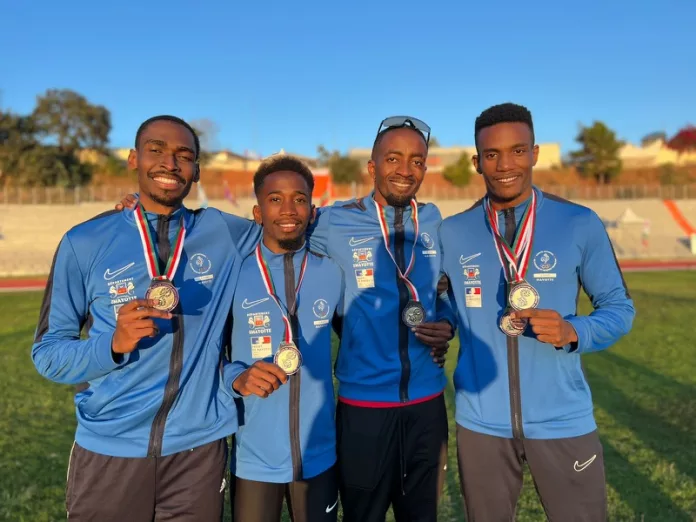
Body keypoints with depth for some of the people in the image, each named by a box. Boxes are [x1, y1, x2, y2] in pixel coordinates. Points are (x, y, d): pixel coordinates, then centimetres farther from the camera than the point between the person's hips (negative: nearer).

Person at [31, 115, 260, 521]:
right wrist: (114, 343, -21)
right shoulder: (86, 242, -4)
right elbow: (48, 352, -1)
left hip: (197, 450, 1)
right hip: (108, 452, 0)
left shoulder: (227, 235, 0)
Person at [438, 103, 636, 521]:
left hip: (564, 421, -1)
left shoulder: (580, 224, -5)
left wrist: (573, 332, -17)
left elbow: (619, 306, 0)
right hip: (481, 422, 2)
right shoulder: (450, 233, -1)